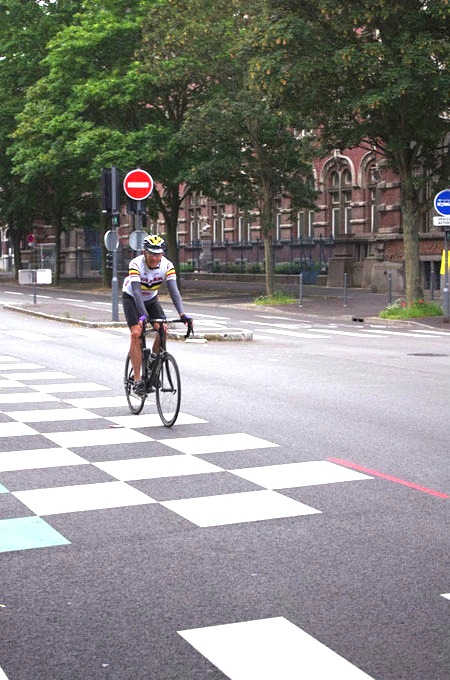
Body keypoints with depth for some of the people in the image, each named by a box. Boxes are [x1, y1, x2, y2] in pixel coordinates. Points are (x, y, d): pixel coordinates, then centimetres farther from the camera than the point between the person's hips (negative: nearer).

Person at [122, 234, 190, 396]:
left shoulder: (167, 265, -24)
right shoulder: (136, 264, -33)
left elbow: (174, 290, -32)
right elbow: (136, 291, -42)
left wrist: (182, 313, -46)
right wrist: (143, 315, -56)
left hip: (151, 299, 3)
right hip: (131, 298, -3)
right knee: (136, 333, -20)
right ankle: (137, 380, -18)